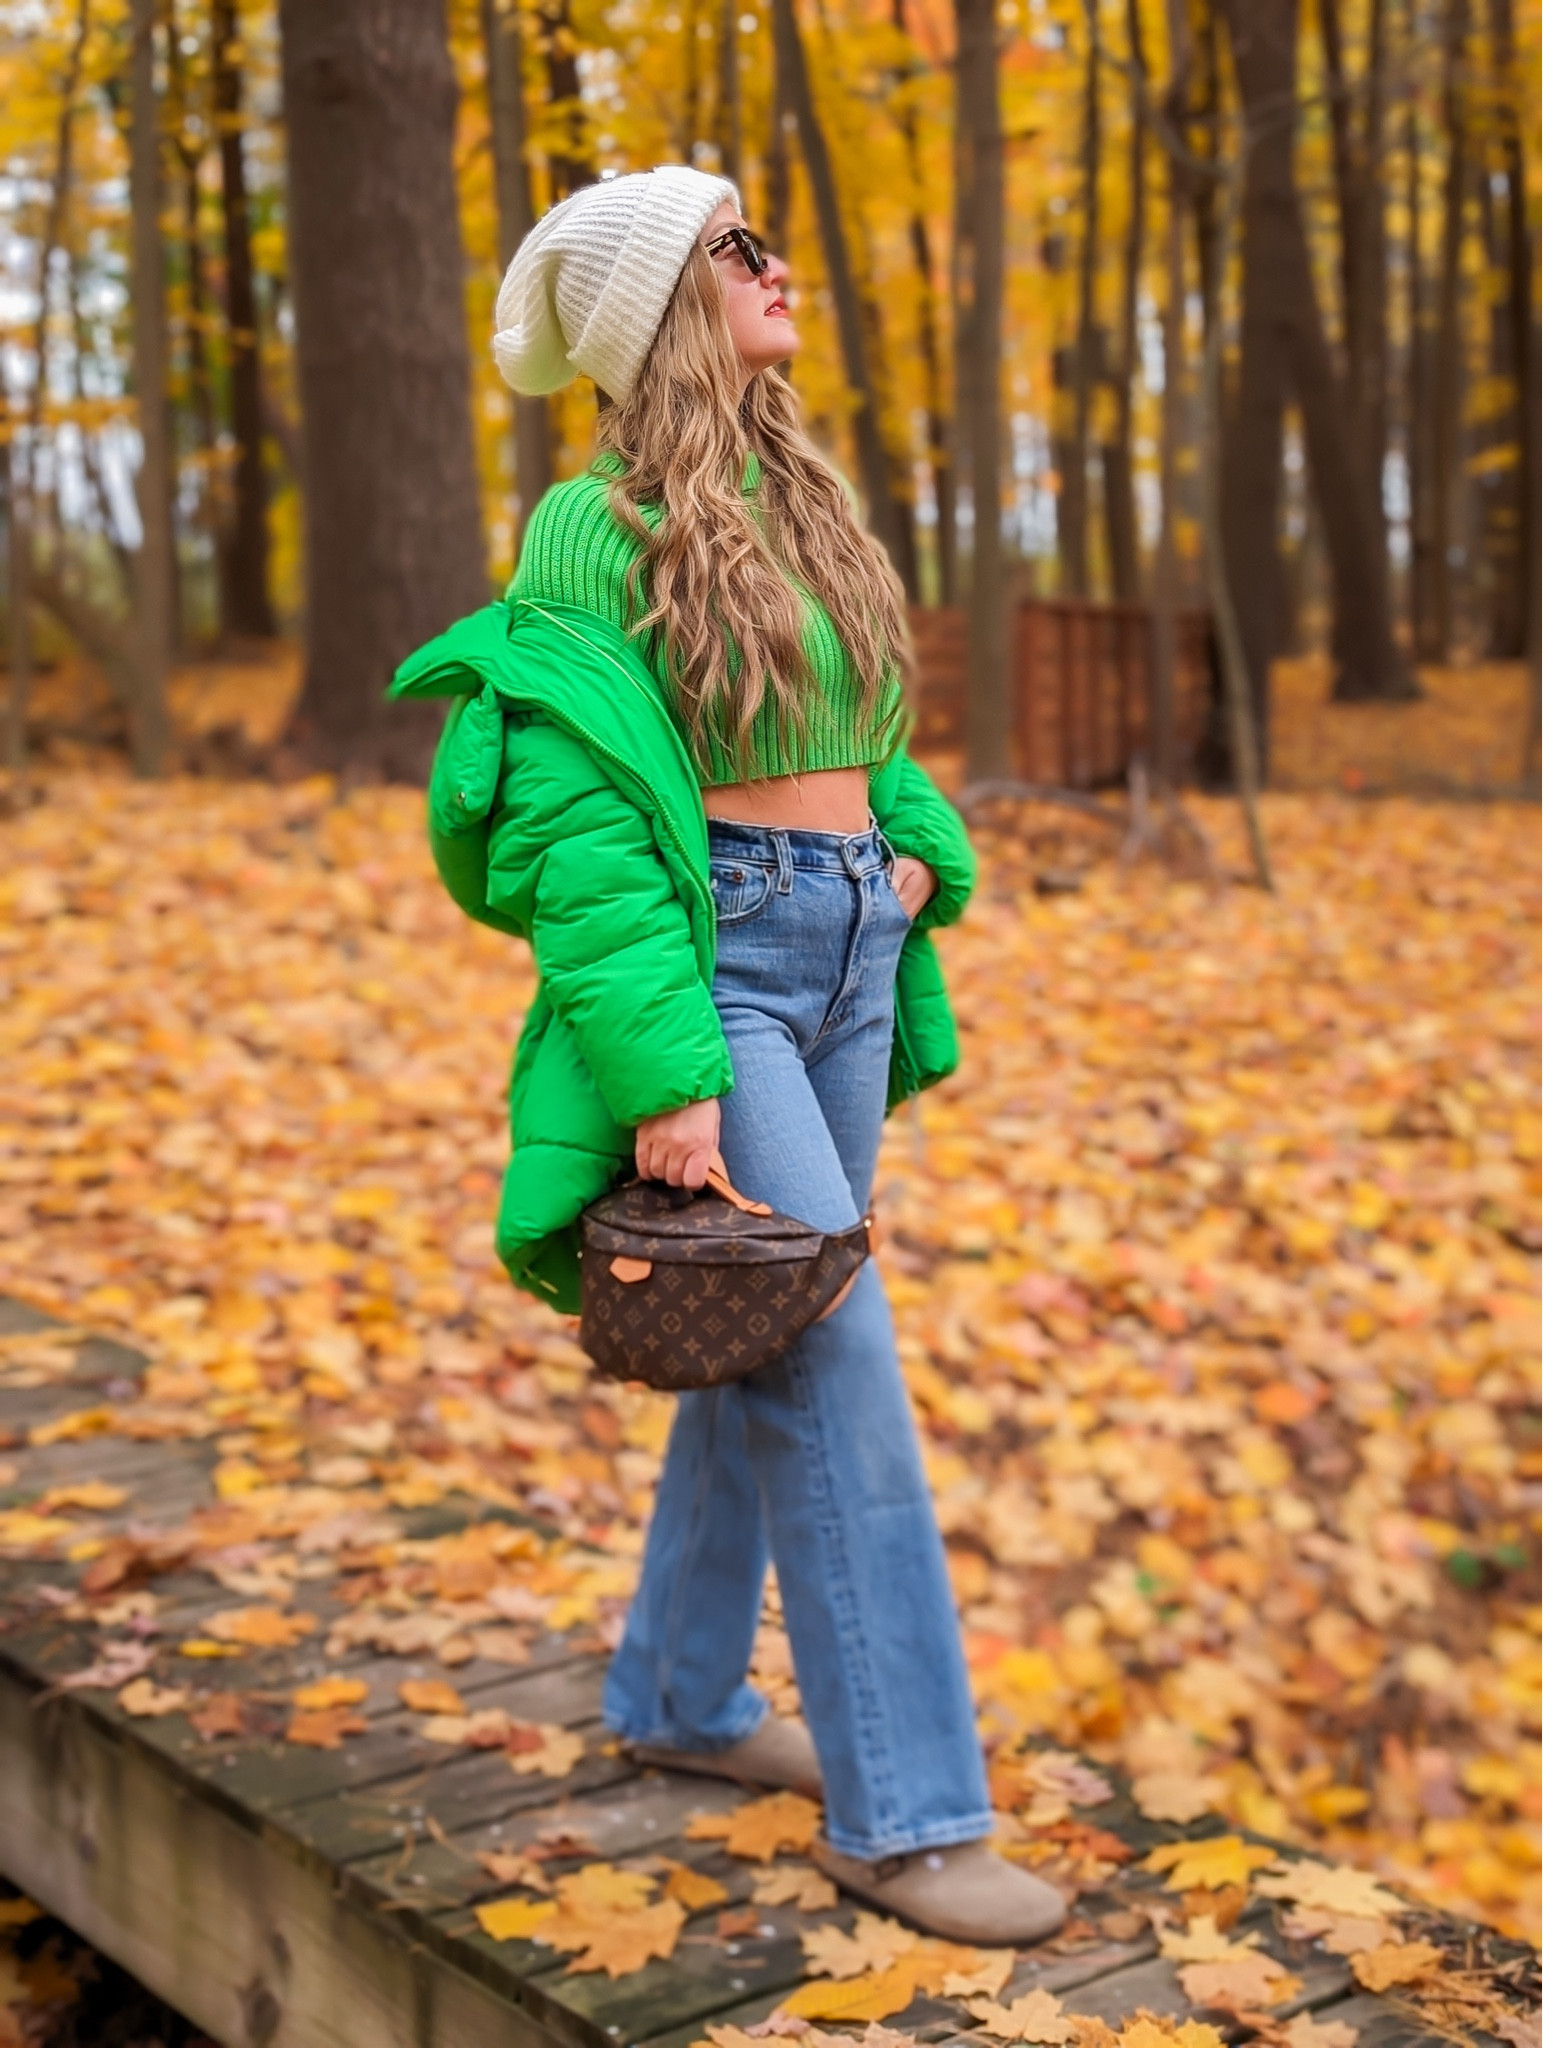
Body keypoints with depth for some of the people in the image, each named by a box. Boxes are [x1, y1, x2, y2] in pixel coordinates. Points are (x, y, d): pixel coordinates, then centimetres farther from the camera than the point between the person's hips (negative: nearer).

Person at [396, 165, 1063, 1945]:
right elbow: (573, 821, -15)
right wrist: (661, 1076, -21)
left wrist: (925, 856, 3)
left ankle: (676, 1697, 31)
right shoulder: (601, 530, -9)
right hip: (708, 957, -8)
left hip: (847, 959, 8)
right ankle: (902, 1811, -1)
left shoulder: (801, 504, 14)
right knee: (839, 1365, -10)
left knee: (766, 1352, 14)